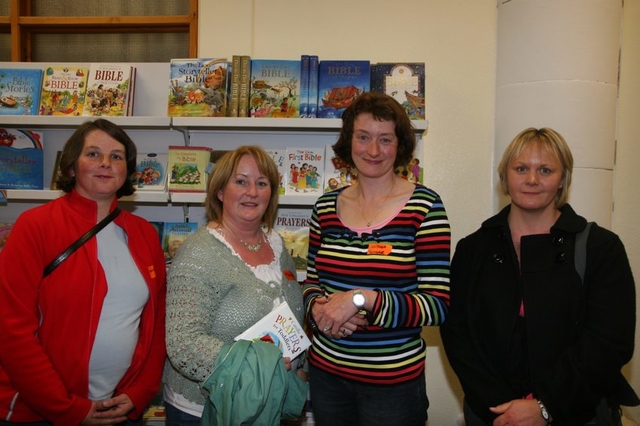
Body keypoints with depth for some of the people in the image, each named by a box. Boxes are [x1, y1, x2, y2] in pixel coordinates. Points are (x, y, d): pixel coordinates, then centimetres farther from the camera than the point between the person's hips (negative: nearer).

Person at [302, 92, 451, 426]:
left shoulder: (424, 207, -12)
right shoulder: (326, 207, 1)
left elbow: (437, 305, -14)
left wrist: (362, 299, -24)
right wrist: (319, 308, -11)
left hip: (393, 381, -3)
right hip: (326, 370, 4)